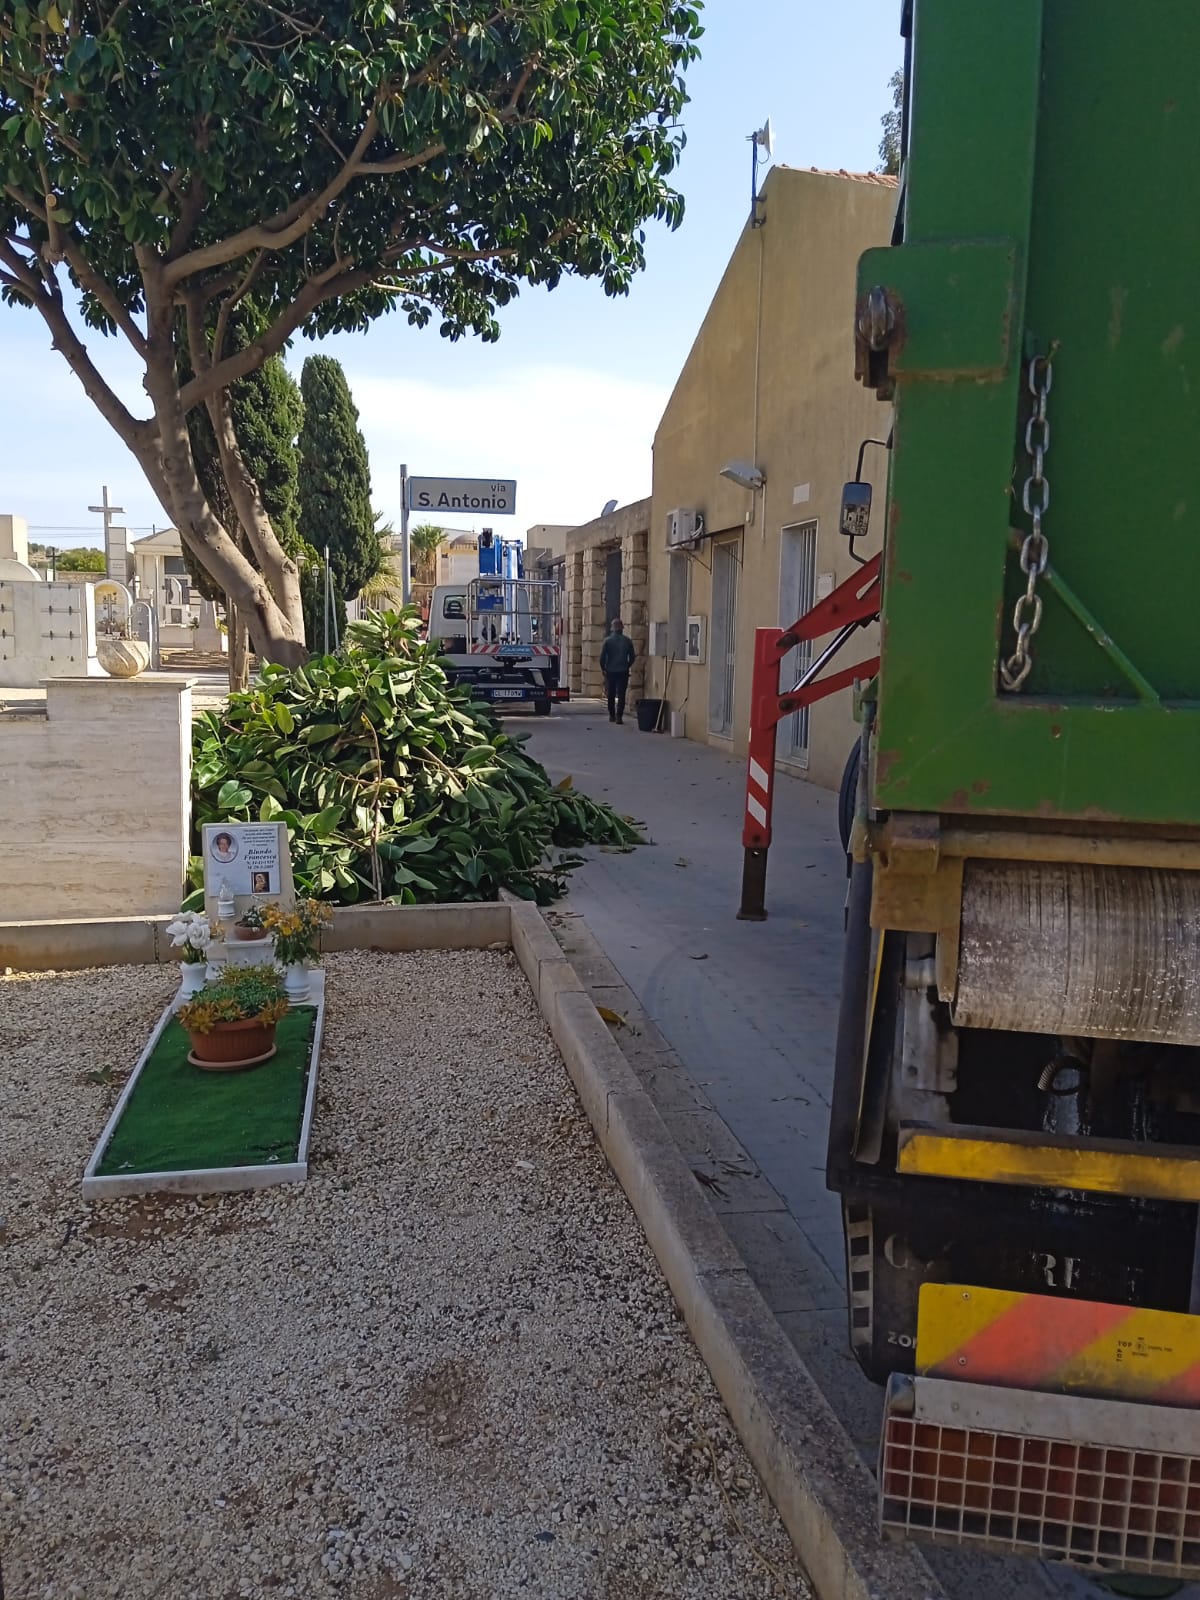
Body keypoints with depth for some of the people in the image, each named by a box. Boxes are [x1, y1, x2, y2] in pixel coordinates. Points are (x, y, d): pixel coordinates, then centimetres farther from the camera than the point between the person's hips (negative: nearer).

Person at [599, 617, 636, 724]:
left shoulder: (607, 641, -6)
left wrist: (603, 668, 7)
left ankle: (612, 715, 18)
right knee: (621, 695, 0)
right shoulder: (627, 641, -3)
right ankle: (619, 716, -9)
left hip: (610, 671, 0)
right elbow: (632, 657, 1)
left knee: (611, 695, 13)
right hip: (623, 672, 0)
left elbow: (602, 657, -7)